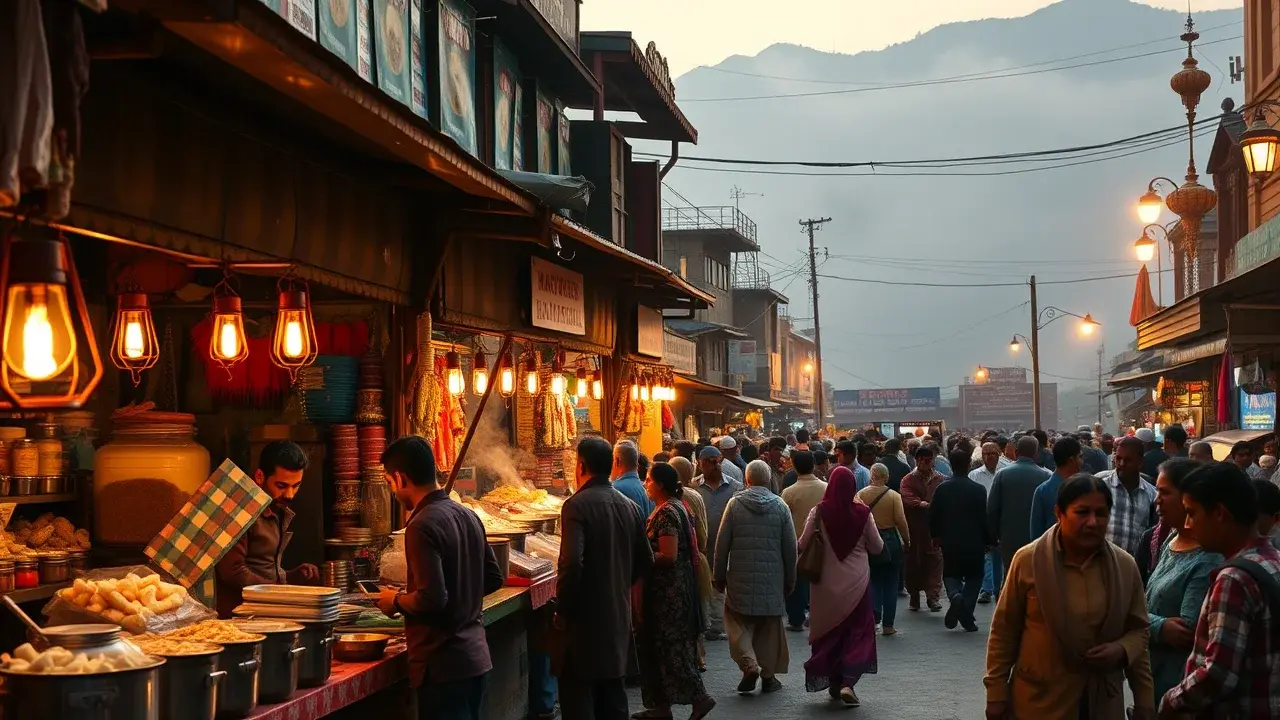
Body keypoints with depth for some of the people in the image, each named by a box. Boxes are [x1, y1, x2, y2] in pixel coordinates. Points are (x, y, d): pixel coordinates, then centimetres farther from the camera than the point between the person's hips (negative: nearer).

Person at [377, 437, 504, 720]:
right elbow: (494, 578, 14)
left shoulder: (422, 525, -18)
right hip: (475, 655, 8)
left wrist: (396, 601, -6)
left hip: (443, 664, -8)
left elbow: (432, 599, -23)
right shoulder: (468, 515, 6)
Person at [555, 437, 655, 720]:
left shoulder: (577, 505, -14)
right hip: (619, 618, 7)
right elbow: (645, 561, 13)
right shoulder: (629, 506, 7)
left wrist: (562, 611, -13)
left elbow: (572, 564, -23)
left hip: (584, 621, -7)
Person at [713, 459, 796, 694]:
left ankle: (749, 664, -13)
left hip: (740, 578, -1)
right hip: (772, 579, 1)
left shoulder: (735, 504, -2)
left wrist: (720, 577, 7)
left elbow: (722, 544, -2)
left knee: (738, 623, 6)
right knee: (770, 627, 11)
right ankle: (768, 675, 15)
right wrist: (790, 580, 13)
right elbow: (790, 548, 4)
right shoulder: (781, 507, 1)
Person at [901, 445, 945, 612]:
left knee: (935, 560, -5)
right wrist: (923, 504, -28)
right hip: (914, 528, 0)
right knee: (914, 561, 7)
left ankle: (933, 597, -3)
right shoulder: (908, 480, 5)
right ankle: (914, 597, 18)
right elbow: (907, 498, -13)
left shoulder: (940, 479, 8)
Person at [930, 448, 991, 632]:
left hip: (950, 543, 2)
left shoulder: (941, 489, -5)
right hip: (974, 543, -2)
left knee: (951, 574, 18)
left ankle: (954, 595, -15)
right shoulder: (978, 490, -12)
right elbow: (984, 519, -9)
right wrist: (987, 541, 5)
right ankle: (967, 617, 3)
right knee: (974, 577, 14)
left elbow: (933, 517, 0)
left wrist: (936, 536, 18)